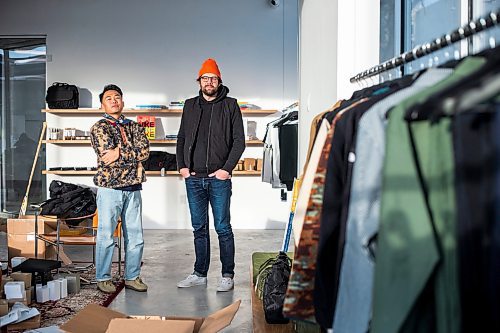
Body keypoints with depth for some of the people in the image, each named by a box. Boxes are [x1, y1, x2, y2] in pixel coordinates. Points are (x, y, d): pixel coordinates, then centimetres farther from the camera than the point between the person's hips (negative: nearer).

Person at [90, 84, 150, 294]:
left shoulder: (134, 127, 13)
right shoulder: (99, 128, 1)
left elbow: (145, 151, -4)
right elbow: (107, 154, -15)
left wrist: (120, 153, -14)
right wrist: (132, 153, -8)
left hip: (133, 187, 4)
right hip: (109, 187, -4)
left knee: (135, 235, 8)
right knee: (106, 235, 3)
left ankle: (132, 277, 20)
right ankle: (103, 278, 16)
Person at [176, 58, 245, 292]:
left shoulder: (230, 105, 2)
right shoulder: (190, 106, 13)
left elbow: (239, 141, -1)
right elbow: (181, 138, 17)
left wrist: (227, 168, -10)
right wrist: (181, 165, 5)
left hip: (219, 178, -4)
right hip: (193, 178, 4)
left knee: (223, 228, 0)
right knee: (199, 228, 11)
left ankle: (227, 276, 10)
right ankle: (199, 274, 21)